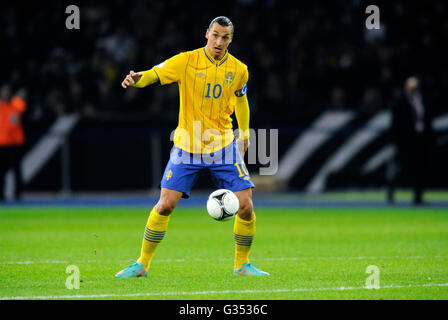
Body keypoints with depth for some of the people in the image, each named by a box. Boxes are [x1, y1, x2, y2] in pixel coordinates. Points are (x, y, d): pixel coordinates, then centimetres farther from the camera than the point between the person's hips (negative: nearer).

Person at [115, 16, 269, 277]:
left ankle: (242, 264, 14)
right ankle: (142, 264, 5)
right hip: (187, 146, -2)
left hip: (224, 147, 2)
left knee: (246, 206, -7)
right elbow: (154, 74, -17)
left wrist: (244, 133, 21)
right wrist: (137, 79, -40)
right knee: (166, 204, -10)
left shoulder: (239, 70, 1)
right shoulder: (186, 62, -8)